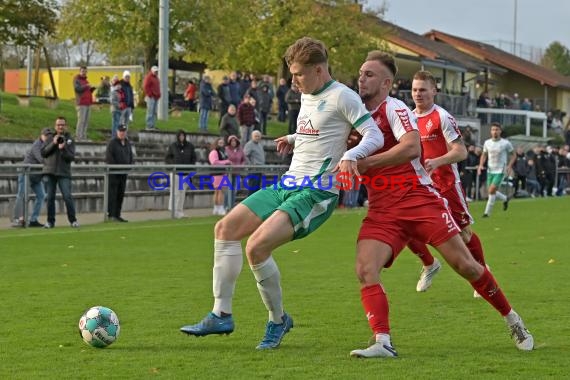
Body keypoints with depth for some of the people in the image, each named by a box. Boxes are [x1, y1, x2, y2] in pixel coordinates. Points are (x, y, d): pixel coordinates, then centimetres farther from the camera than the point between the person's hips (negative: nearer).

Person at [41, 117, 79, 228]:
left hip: (64, 173, -2)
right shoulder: (50, 138, 10)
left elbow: (71, 157, -2)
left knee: (67, 196, -9)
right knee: (50, 197, 3)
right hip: (49, 173, 2)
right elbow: (43, 152, 0)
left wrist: (63, 149, -18)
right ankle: (50, 221, 10)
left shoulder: (69, 140, 6)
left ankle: (73, 220, -2)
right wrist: (53, 143, -10)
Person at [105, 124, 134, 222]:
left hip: (124, 173, 7)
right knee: (112, 194, -7)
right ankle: (111, 215, -6)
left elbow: (130, 156, 21)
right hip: (113, 173, -7)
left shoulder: (128, 143, 15)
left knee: (120, 195, 8)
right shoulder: (112, 142, -6)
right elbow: (108, 157, -12)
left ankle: (117, 215, 13)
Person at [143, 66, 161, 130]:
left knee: (154, 112, 9)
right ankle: (149, 126, -11)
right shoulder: (148, 77, -8)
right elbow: (145, 87, -15)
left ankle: (153, 126, 12)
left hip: (156, 97, 9)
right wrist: (150, 94, -16)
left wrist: (158, 95, 16)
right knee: (150, 112, -11)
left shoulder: (156, 78, 21)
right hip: (151, 97, -9)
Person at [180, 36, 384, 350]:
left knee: (256, 247, -23)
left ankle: (278, 320, -1)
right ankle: (221, 315, 7)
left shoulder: (341, 97, -11)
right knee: (225, 228, 2)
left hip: (316, 193, -10)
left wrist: (350, 155, -35)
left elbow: (375, 136, -17)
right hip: (288, 184, 10)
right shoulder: (307, 96, 15)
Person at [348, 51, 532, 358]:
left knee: (464, 265, -4)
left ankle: (511, 318, 16)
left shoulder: (394, 108, -6)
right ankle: (382, 342, -22)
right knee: (365, 270, -18)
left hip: (417, 198, -6)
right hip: (381, 210, 6)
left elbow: (411, 147, -24)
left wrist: (368, 162, -27)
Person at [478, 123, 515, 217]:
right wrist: (481, 165, 0)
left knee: (491, 191, -15)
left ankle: (487, 212, -6)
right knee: (491, 191, 9)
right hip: (490, 170, 5)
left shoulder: (506, 143, -8)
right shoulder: (487, 143, 3)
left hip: (500, 171, -5)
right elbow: (484, 155, 17)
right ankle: (505, 199, 37)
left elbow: (514, 155, 2)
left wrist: (509, 165, -12)